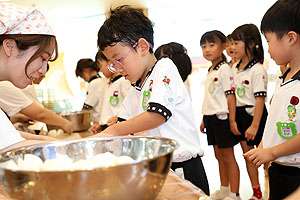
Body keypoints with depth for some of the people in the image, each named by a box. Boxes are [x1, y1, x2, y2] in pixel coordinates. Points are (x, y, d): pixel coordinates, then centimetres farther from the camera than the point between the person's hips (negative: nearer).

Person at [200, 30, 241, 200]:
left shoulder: (224, 69, -11)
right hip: (211, 117, 8)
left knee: (227, 156, -1)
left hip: (222, 117, -8)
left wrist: (232, 120, -19)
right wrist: (204, 119, 20)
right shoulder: (210, 71, 14)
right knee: (219, 154, 16)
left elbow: (230, 95, -16)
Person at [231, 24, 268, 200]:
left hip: (254, 114, -8)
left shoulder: (257, 70, -16)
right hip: (239, 114, 8)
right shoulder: (235, 69, 8)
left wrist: (255, 125, -20)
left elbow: (260, 99, -18)